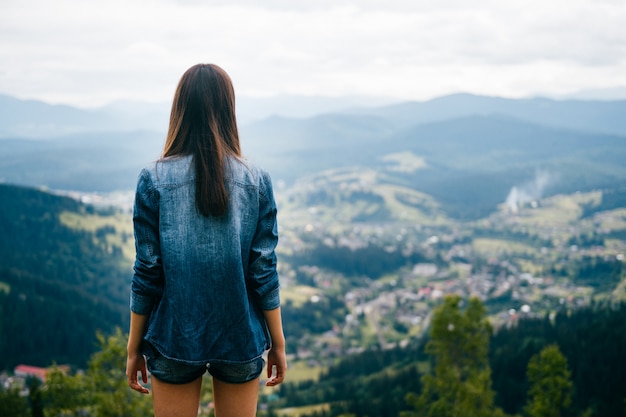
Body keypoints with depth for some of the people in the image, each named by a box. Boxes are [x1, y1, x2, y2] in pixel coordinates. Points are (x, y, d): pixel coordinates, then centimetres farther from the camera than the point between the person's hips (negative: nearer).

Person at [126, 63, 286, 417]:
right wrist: (278, 343, 6)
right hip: (241, 340, 1)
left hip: (175, 336, -1)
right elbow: (264, 271, -5)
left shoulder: (154, 180, -9)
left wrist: (134, 348, 4)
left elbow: (147, 272, -7)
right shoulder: (257, 180, -6)